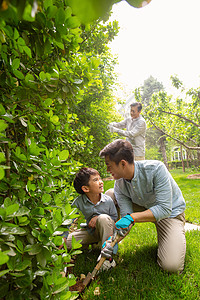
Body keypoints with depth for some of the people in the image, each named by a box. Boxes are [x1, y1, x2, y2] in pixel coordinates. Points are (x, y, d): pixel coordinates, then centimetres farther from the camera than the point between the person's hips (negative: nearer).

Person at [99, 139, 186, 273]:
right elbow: (126, 216, -15)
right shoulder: (119, 185, -16)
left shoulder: (156, 168, -34)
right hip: (145, 208, 5)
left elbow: (164, 209, -35)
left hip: (171, 212, -5)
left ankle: (178, 234, 10)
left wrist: (131, 217, -42)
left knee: (171, 265, -22)